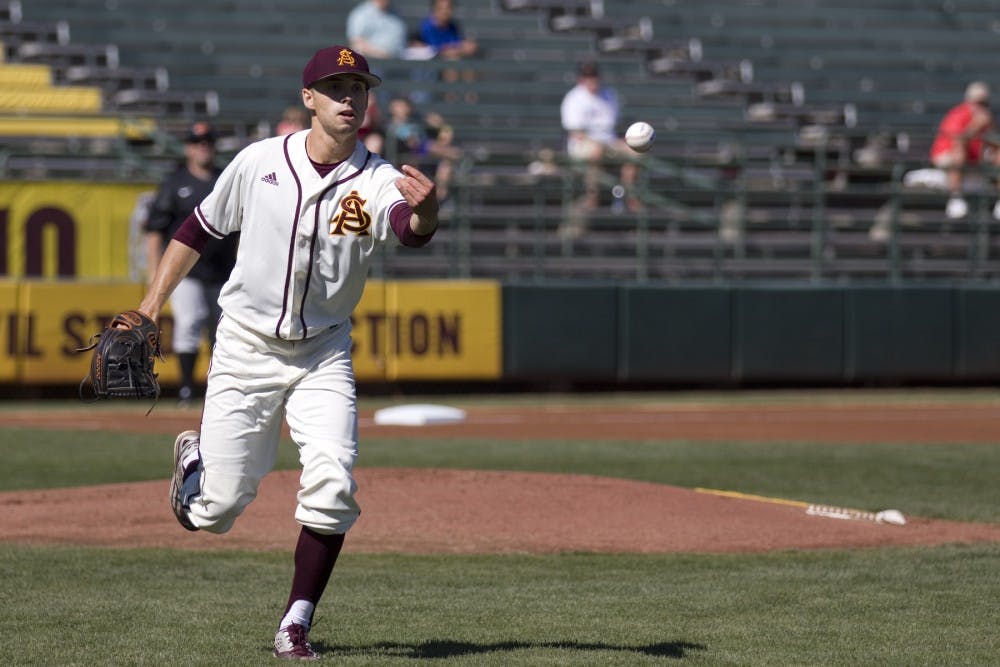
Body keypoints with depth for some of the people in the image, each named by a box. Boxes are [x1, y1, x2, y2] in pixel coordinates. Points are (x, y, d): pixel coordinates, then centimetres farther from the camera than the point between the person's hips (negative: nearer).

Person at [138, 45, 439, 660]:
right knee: (217, 510, -1)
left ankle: (297, 624, -3)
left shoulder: (377, 181, -11)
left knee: (332, 484, -18)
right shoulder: (259, 162, -7)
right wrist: (152, 303, 2)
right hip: (246, 349, 0)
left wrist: (425, 213, -58)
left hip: (323, 355, 0)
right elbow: (200, 228, 7)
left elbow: (409, 229, -34)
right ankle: (196, 461, 36)